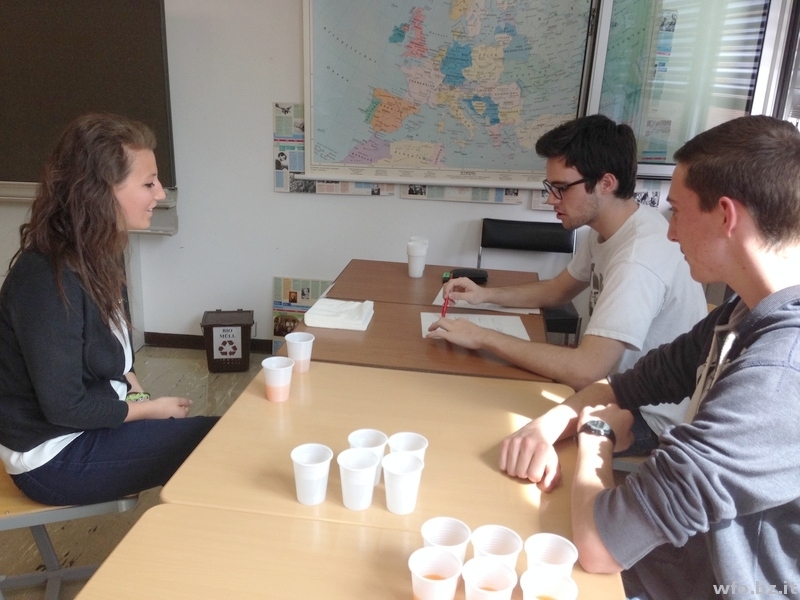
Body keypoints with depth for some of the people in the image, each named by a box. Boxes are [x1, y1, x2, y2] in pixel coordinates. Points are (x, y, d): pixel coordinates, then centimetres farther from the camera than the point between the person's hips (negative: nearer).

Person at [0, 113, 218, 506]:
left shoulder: (99, 252, 0)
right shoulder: (48, 281, -28)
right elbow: (64, 407, -24)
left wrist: (134, 389, -3)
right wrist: (150, 408, -12)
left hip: (95, 415, 8)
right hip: (55, 454, -8)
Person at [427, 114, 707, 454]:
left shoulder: (640, 257, -31)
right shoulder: (609, 229, -1)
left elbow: (584, 371, -38)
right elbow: (558, 290, 15)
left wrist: (483, 337, -29)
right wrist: (485, 295, 0)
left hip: (655, 418, -8)